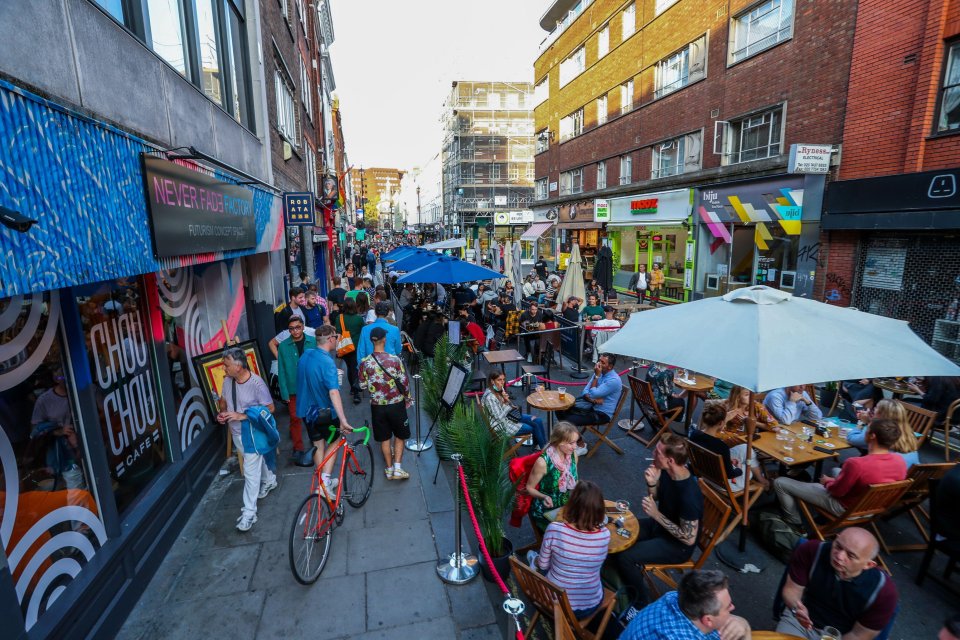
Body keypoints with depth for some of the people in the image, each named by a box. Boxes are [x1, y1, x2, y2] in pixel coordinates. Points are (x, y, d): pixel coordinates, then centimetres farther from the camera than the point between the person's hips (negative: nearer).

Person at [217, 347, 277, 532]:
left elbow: (270, 408, -20)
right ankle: (269, 480, 52)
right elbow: (223, 400, 12)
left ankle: (249, 512, 7)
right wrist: (222, 412, -9)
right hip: (236, 432, 7)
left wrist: (242, 416, -25)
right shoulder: (227, 381, -7)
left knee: (250, 471, -3)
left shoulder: (257, 383, -25)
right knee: (257, 459, 26)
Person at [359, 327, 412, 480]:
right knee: (399, 436, 17)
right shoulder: (395, 359, -15)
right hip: (396, 404, -1)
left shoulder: (365, 363, -10)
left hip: (377, 405, 2)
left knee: (385, 438, 16)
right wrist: (408, 398, 8)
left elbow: (362, 386, -1)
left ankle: (389, 469, 27)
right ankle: (397, 468, 11)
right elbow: (404, 382, -9)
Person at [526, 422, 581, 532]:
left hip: (568, 505, 5)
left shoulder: (573, 454, -6)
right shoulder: (543, 462, -24)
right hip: (546, 510, -5)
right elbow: (529, 488, -11)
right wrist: (544, 497, -27)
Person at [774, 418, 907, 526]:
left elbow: (836, 491, -22)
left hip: (845, 508, -7)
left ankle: (793, 522, 16)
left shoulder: (856, 464, -37)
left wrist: (827, 481, 1)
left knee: (780, 482, -3)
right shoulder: (900, 461, -15)